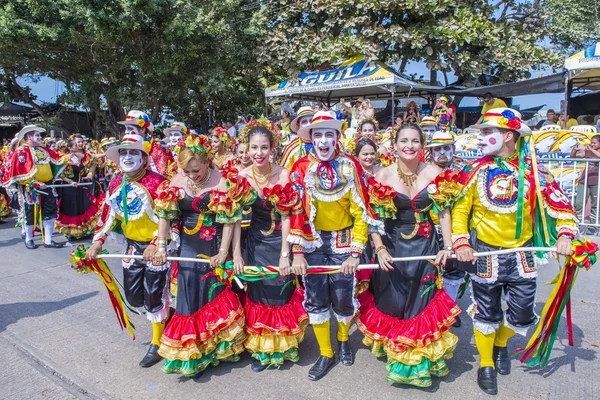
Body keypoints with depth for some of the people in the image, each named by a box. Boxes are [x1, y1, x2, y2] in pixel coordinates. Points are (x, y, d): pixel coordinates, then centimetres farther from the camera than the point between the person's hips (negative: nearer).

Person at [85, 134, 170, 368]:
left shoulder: (156, 182, -19)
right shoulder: (116, 184, 3)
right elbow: (108, 215, 10)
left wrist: (156, 244, -28)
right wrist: (98, 241, 2)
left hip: (156, 247, -7)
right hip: (133, 246, 7)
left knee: (154, 295, 2)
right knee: (133, 296, 13)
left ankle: (157, 344, 21)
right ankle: (164, 314, 41)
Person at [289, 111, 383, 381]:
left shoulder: (350, 167, -6)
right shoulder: (302, 168, -6)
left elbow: (361, 212, -6)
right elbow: (294, 211, -7)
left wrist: (356, 252, -11)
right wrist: (297, 252, -10)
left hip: (343, 241, 0)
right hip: (312, 241, 1)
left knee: (343, 298, 5)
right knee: (315, 299, 5)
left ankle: (343, 339, 38)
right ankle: (325, 354, 27)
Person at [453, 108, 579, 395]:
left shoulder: (532, 171, -5)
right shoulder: (474, 171, -8)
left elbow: (559, 204, 0)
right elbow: (459, 209, -6)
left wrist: (565, 234, -15)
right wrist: (461, 242, -16)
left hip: (521, 255, 2)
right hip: (485, 255, -2)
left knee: (522, 314, 11)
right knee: (487, 314, 10)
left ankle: (500, 344, 43)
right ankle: (486, 364, 32)